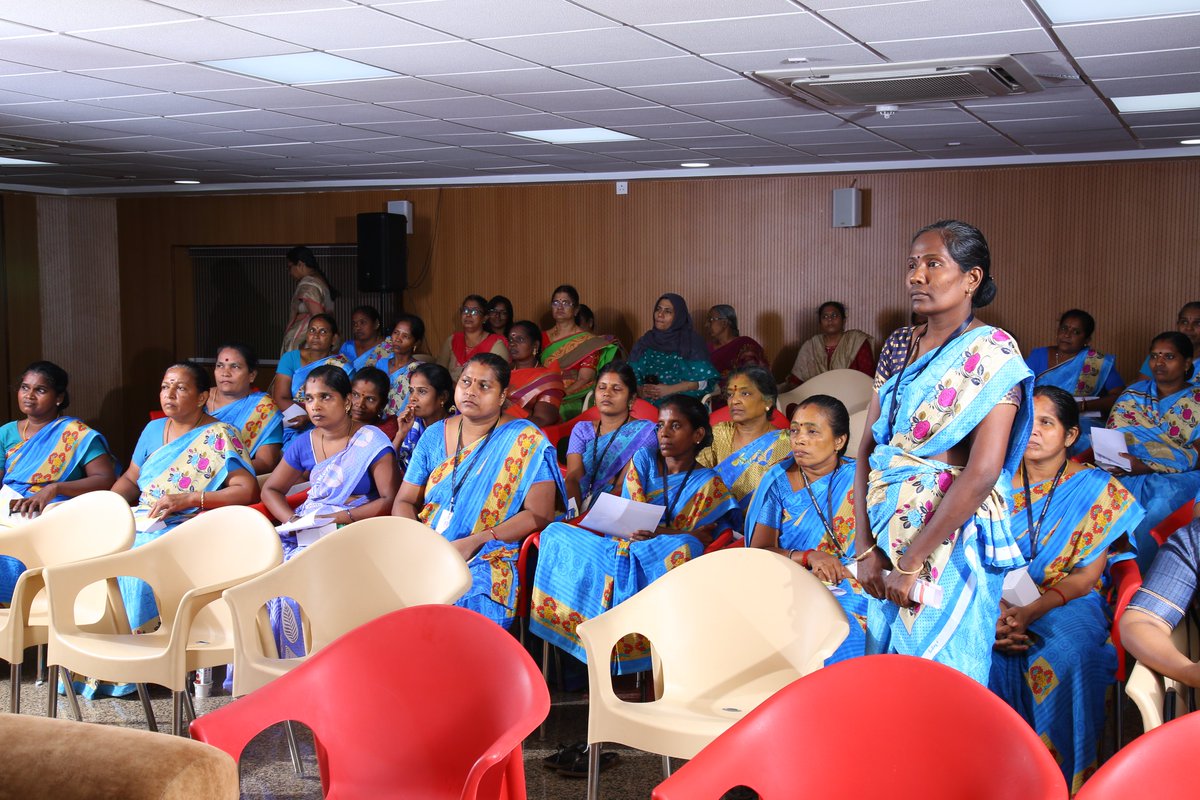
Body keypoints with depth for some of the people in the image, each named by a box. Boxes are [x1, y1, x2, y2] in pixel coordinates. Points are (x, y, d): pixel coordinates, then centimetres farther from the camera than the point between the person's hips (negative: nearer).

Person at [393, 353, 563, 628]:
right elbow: (405, 501, 15)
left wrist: (474, 542, -15)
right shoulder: (435, 435, 14)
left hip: (487, 560, -4)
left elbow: (540, 515, -7)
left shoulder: (525, 441, -1)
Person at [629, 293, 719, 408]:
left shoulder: (691, 342, 3)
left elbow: (702, 380, -4)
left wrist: (669, 390, -12)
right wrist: (640, 390, -10)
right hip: (648, 403, 4)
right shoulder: (647, 340, 14)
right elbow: (633, 373, 11)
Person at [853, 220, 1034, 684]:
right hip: (889, 536, 6)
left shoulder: (991, 354, -11)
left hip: (952, 545, -6)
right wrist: (864, 548, -4)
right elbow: (868, 448, 5)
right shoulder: (898, 346, 8)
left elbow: (982, 473, -19)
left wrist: (912, 561, -18)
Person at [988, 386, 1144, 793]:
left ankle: (1061, 772, -18)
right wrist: (998, 611, -17)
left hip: (1066, 602, -2)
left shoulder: (1095, 489, 0)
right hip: (998, 599, 2)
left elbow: (1085, 576, -4)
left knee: (1065, 655, -35)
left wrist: (1031, 612, -21)